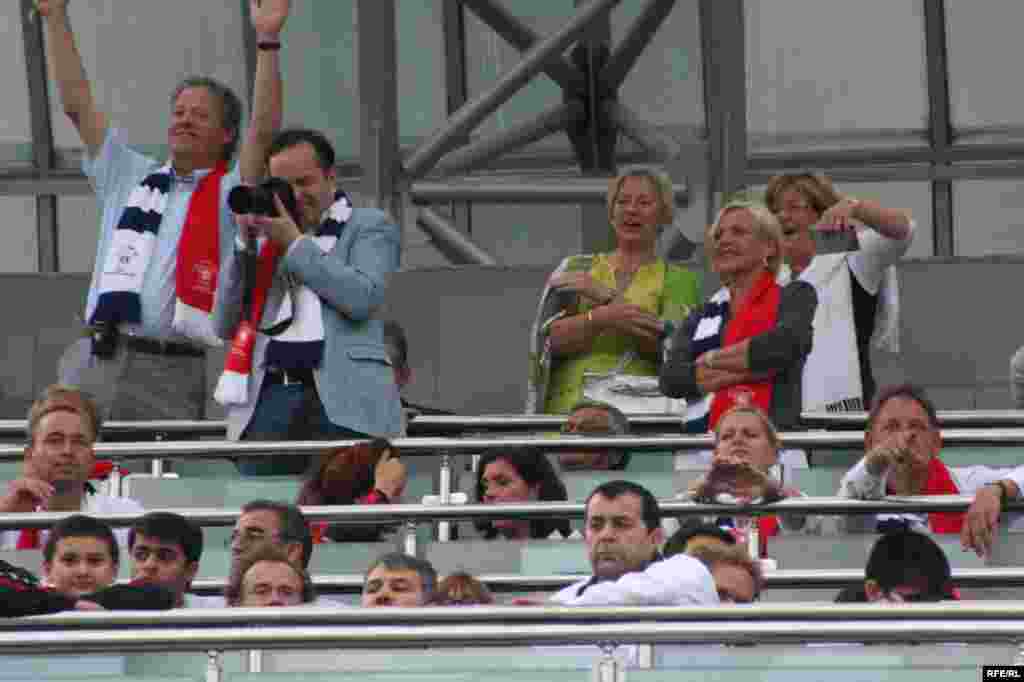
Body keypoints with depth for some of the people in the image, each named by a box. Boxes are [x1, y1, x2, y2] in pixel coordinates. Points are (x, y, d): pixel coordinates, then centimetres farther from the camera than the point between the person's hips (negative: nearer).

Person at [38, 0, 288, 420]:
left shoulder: (228, 193, 8)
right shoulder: (130, 177, 19)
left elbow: (264, 129, -7)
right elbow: (77, 104, 18)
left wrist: (267, 40, -13)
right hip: (92, 359, 3)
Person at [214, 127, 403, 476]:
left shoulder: (369, 226, 14)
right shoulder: (266, 240, 24)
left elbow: (362, 297, -6)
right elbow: (226, 326, 17)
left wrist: (295, 242, -1)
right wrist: (244, 245, 9)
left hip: (342, 402, -4)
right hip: (269, 397, 4)